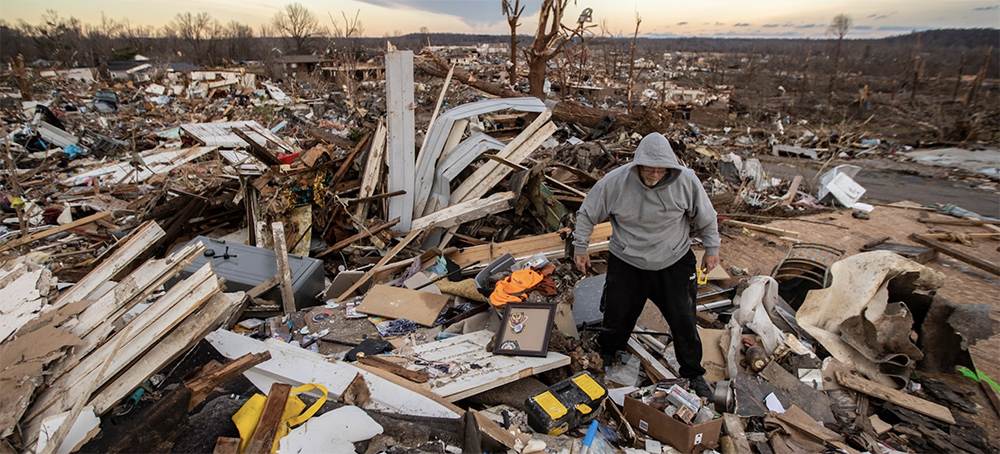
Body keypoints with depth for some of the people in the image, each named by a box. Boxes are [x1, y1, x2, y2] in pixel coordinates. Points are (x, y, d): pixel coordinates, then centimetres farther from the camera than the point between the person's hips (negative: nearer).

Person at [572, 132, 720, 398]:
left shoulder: (686, 181, -16)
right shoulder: (615, 182, -19)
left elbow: (706, 216, 1)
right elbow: (587, 214, -5)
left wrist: (712, 249, 8)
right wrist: (580, 248, 0)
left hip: (674, 263, 1)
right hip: (626, 264, 0)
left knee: (684, 321, 7)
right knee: (618, 317, 9)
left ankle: (694, 374, 31)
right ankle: (606, 355, 42)